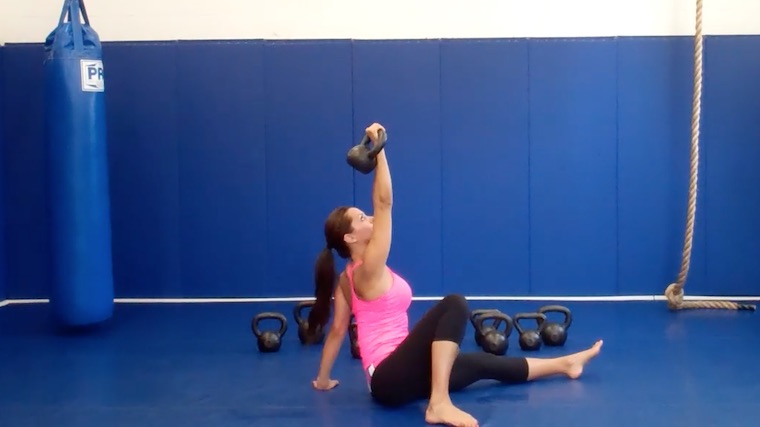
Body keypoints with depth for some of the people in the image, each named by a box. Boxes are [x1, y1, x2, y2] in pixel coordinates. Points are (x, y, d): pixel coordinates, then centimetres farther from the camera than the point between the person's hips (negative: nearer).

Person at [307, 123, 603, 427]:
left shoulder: (347, 279, 13)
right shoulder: (368, 269, -13)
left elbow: (337, 329, 17)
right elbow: (384, 203, -19)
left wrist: (323, 379, 26)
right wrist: (379, 149, -17)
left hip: (394, 376, 10)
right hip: (392, 377, -10)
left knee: (481, 364, 22)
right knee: (454, 305, -27)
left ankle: (564, 364, 39)